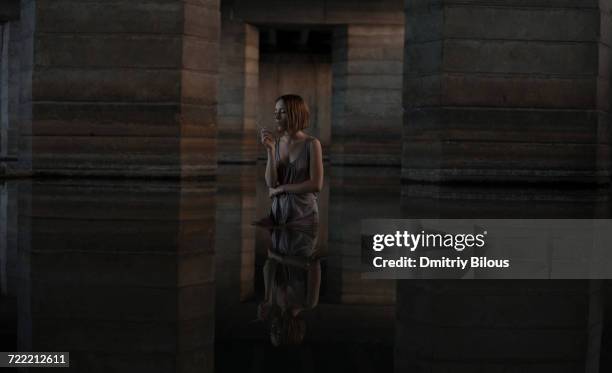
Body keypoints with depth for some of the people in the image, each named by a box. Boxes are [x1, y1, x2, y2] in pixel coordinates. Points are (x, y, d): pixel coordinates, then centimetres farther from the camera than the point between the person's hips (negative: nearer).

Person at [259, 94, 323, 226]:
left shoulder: (312, 144, -10)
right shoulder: (275, 142, 0)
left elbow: (316, 185, -15)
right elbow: (271, 183, -6)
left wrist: (282, 188, -9)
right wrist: (270, 150, -16)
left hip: (303, 215, -3)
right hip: (278, 212, 3)